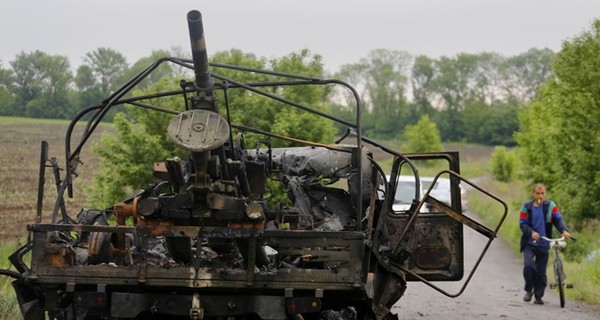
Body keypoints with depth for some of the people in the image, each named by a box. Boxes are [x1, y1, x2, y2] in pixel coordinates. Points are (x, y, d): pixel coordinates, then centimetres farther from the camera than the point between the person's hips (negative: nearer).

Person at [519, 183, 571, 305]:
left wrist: (564, 230, -25)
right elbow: (522, 224, -3)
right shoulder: (526, 207, 2)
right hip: (529, 243, -1)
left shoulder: (550, 206, 3)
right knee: (528, 266, -20)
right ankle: (529, 290, 2)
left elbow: (558, 219, -6)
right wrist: (531, 232, -23)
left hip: (544, 244, 1)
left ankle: (538, 296, 18)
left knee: (541, 272, 3)